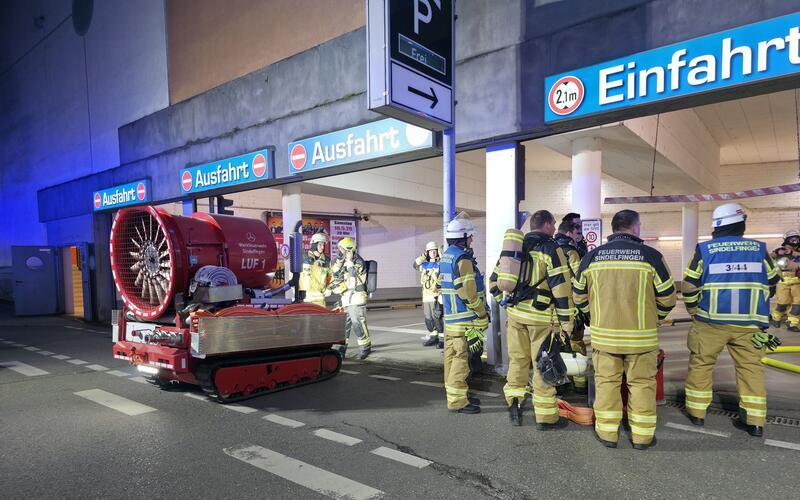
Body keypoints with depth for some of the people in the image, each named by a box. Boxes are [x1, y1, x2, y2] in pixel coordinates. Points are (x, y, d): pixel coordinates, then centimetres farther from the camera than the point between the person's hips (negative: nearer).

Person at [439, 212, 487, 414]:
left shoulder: (445, 256, 13)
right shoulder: (463, 259, -17)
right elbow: (468, 292, -20)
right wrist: (482, 313, -8)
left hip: (450, 317, 10)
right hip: (465, 319, -10)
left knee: (452, 356, 15)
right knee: (462, 358, -4)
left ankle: (454, 394, 27)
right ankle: (457, 400, 3)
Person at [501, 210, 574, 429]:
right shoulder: (551, 248, -7)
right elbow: (561, 286, -12)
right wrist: (566, 320, -7)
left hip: (515, 312, 6)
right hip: (541, 316, -5)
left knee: (517, 359, 15)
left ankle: (513, 403, 15)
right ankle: (546, 417, 14)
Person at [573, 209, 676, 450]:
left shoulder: (592, 256, 1)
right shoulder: (650, 256, -6)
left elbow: (579, 295, 9)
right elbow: (667, 296, 0)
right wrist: (654, 319, 17)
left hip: (603, 334, 2)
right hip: (641, 335, -1)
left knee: (606, 381, 11)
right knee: (641, 383, 11)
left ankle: (607, 433, 20)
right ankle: (642, 435, 22)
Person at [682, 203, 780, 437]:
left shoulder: (705, 249, -5)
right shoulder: (759, 249, 3)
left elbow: (689, 286, -3)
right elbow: (772, 283, 13)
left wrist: (695, 313, 12)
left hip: (711, 321, -2)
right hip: (749, 323, 2)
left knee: (701, 363, 10)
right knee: (751, 367, 12)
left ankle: (697, 412, 16)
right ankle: (754, 420, 15)